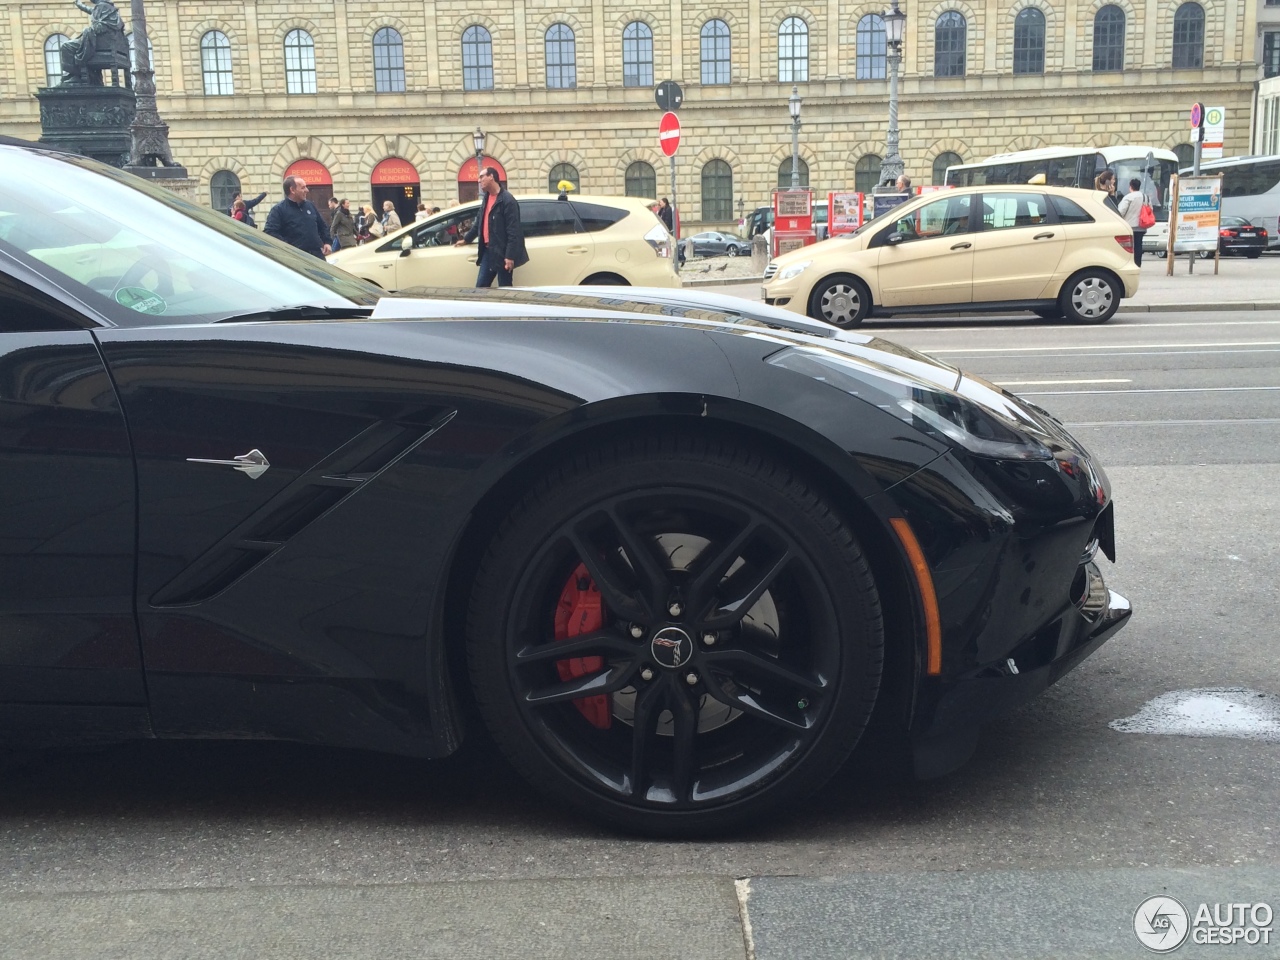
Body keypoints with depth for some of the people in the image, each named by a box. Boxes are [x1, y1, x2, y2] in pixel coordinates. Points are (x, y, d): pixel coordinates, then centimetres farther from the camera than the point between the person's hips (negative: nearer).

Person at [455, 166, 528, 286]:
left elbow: (513, 231, -19)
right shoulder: (487, 198, 14)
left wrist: (510, 256, -24)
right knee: (481, 286, 8)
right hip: (488, 250, 9)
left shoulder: (507, 200, -15)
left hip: (502, 253, -9)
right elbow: (479, 223, 27)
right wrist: (466, 239, 34)